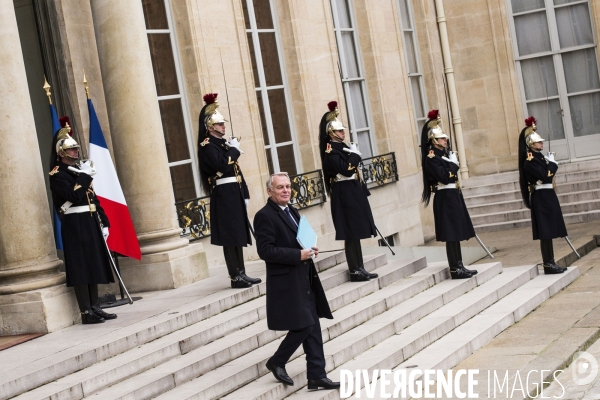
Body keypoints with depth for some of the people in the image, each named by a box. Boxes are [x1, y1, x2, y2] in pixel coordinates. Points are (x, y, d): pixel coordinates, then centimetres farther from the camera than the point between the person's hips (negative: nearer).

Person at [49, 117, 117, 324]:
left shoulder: (79, 170, 18)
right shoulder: (57, 174, -7)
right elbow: (73, 196, -22)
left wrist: (103, 222, 14)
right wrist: (85, 176, -16)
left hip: (91, 223, 8)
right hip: (75, 226, -8)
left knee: (94, 265, 10)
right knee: (81, 268, -7)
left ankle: (95, 308, 17)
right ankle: (86, 312, -3)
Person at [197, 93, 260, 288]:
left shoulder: (223, 143, 18)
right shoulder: (207, 146, -9)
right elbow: (221, 166, -24)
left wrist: (245, 194, 14)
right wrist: (234, 149, -11)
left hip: (234, 193, 9)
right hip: (223, 195, -9)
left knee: (237, 234, 10)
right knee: (230, 236, -7)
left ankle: (241, 274, 14)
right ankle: (236, 277, -5)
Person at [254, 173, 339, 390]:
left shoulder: (291, 211, 15)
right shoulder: (265, 216, -12)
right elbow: (265, 250, -20)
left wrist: (309, 249, 4)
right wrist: (298, 255, -21)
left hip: (304, 280, 9)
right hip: (287, 282, -8)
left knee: (312, 327, 8)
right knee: (303, 326, -7)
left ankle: (317, 376, 13)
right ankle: (276, 362, 15)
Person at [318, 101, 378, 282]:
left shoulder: (342, 146, 15)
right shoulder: (331, 150, -12)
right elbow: (346, 170, -22)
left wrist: (362, 189, 14)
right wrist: (354, 154, -11)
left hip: (353, 191, 9)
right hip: (344, 194, -9)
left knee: (356, 232, 11)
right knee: (351, 233, -6)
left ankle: (360, 268, 15)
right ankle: (354, 270, -2)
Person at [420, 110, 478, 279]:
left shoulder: (445, 154, 15)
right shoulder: (431, 158, -13)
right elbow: (444, 177, -22)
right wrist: (454, 163, -12)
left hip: (454, 196, 9)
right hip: (445, 198, -9)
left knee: (456, 233, 12)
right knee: (451, 234, -6)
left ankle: (459, 266, 17)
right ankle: (455, 269, -3)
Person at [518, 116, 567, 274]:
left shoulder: (539, 157, 15)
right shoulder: (530, 160, -15)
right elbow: (545, 176, -22)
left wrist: (551, 163, 1)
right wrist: (552, 163, -11)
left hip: (547, 196, 10)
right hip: (541, 198, -10)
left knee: (548, 231, 11)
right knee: (545, 232, -7)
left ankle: (551, 262, 16)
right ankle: (548, 264, -3)